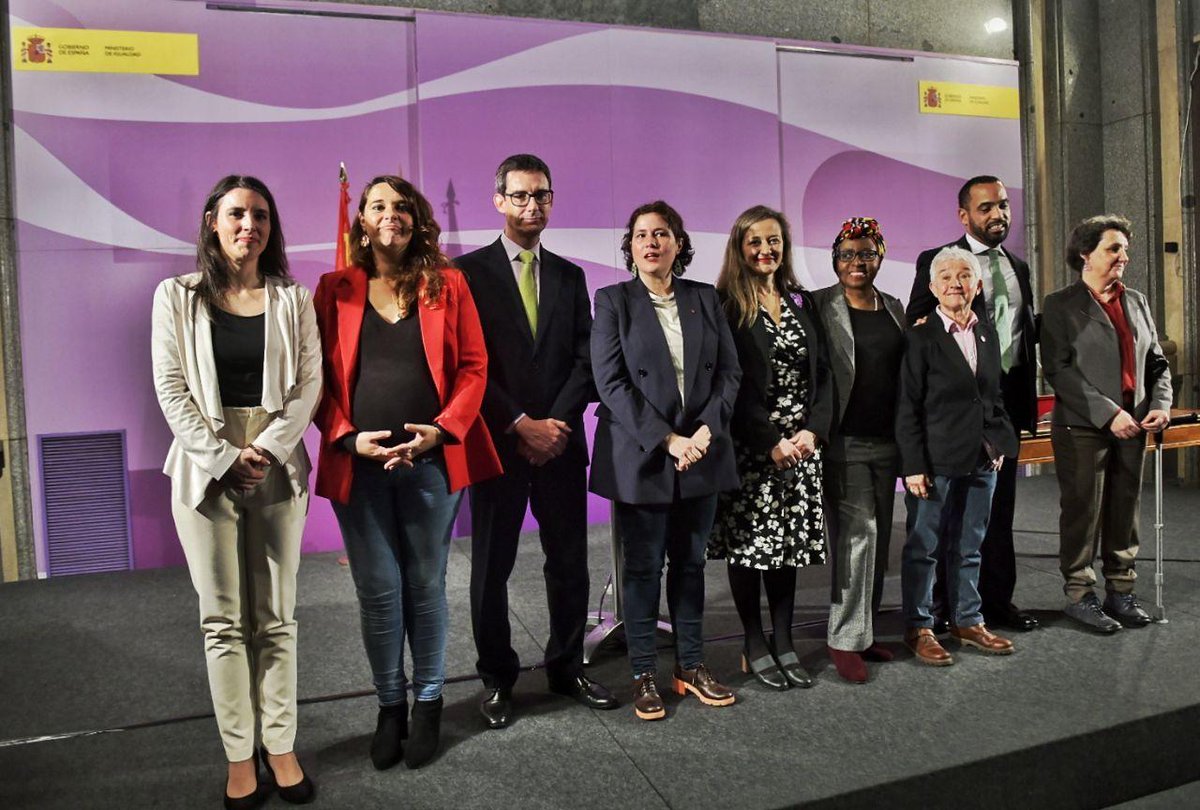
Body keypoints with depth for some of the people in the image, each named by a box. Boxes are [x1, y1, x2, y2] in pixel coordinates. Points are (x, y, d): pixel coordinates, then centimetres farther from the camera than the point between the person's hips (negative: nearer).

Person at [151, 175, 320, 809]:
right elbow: (172, 388, -1)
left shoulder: (292, 299, 7)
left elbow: (309, 382, 1)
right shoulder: (178, 296, 5)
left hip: (278, 466, 1)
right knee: (223, 620, 5)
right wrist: (225, 457, -10)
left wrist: (268, 449, -12)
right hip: (206, 467, -1)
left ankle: (280, 745, 18)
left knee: (276, 618, 6)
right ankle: (239, 754, 16)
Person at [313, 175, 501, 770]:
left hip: (432, 461, 0)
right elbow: (319, 379, 4)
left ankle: (428, 702, 27)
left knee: (426, 585, 11)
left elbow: (473, 367, 0)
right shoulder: (335, 290, 6)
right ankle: (389, 704, 27)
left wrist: (441, 429, -12)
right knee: (378, 591, 8)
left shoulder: (447, 284, 4)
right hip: (359, 463, 1)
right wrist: (348, 437, -10)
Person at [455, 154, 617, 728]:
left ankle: (567, 668, 27)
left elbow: (584, 358, 7)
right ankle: (497, 678, 23)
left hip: (560, 440, 3)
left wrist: (557, 422, -7)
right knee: (491, 567, 7)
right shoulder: (469, 271, 1)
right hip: (498, 443, -3)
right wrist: (522, 426, -12)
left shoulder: (569, 276, 13)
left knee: (570, 562, 9)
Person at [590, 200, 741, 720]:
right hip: (641, 457, -3)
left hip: (701, 452, 3)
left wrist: (706, 430, -10)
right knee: (643, 567, 6)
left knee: (690, 562, 13)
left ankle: (691, 667, 26)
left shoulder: (705, 299, 9)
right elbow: (610, 382, -10)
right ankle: (644, 675, 19)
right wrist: (665, 440, -16)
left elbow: (729, 371, 5)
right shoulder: (613, 301, -1)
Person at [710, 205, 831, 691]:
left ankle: (784, 642, 20)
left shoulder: (802, 302, 13)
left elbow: (822, 373, 10)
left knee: (789, 542, 9)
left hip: (801, 444, 5)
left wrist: (813, 431, -5)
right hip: (749, 446, -5)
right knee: (749, 543, 2)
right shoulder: (726, 305, -4)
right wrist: (771, 440, -14)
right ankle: (754, 646, 15)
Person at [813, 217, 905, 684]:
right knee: (858, 531, -9)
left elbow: (905, 374, 18)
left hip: (886, 441, 6)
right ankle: (845, 639, 3)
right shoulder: (820, 306, -3)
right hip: (844, 441, -6)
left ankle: (863, 631, 23)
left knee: (877, 539, 10)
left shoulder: (894, 308, 14)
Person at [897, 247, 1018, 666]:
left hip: (982, 460, 6)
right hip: (936, 461, -6)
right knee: (924, 548, 4)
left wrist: (1000, 444, 9)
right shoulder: (921, 337, -8)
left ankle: (968, 621, 30)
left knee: (968, 548, 16)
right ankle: (919, 628, 16)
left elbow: (995, 396, 19)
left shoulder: (988, 334, 11)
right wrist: (913, 466, -14)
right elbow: (908, 408, -10)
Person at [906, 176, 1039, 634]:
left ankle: (997, 599, 24)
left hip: (1008, 399, 6)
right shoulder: (936, 261, -2)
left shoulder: (1018, 266, 17)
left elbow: (1028, 330, 19)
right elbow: (916, 329, -6)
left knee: (999, 506, 12)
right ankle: (944, 602, 16)